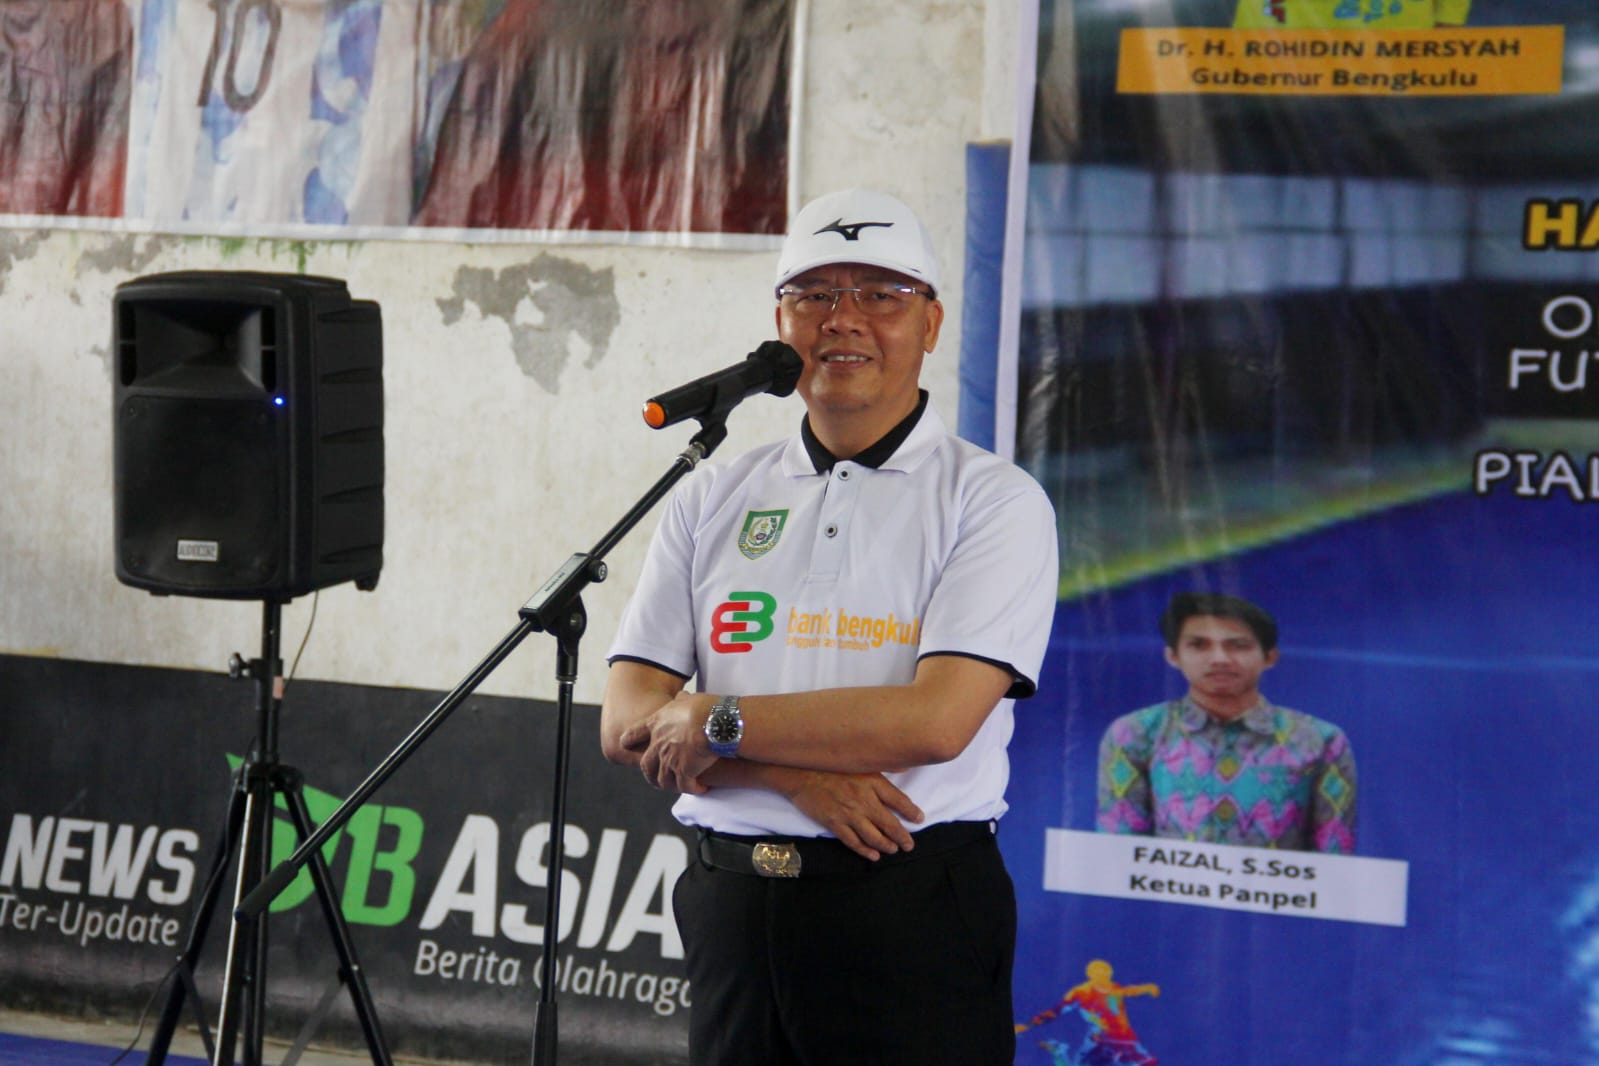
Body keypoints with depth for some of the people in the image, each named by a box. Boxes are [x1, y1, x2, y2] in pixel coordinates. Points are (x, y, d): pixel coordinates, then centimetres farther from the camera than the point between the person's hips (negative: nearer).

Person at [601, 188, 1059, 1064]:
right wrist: (802, 774, -11)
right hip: (734, 908, 4)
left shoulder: (996, 501, -1)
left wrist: (719, 724, -8)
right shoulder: (713, 499, 12)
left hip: (914, 908, -4)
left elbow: (935, 720, -14)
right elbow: (624, 721, 5)